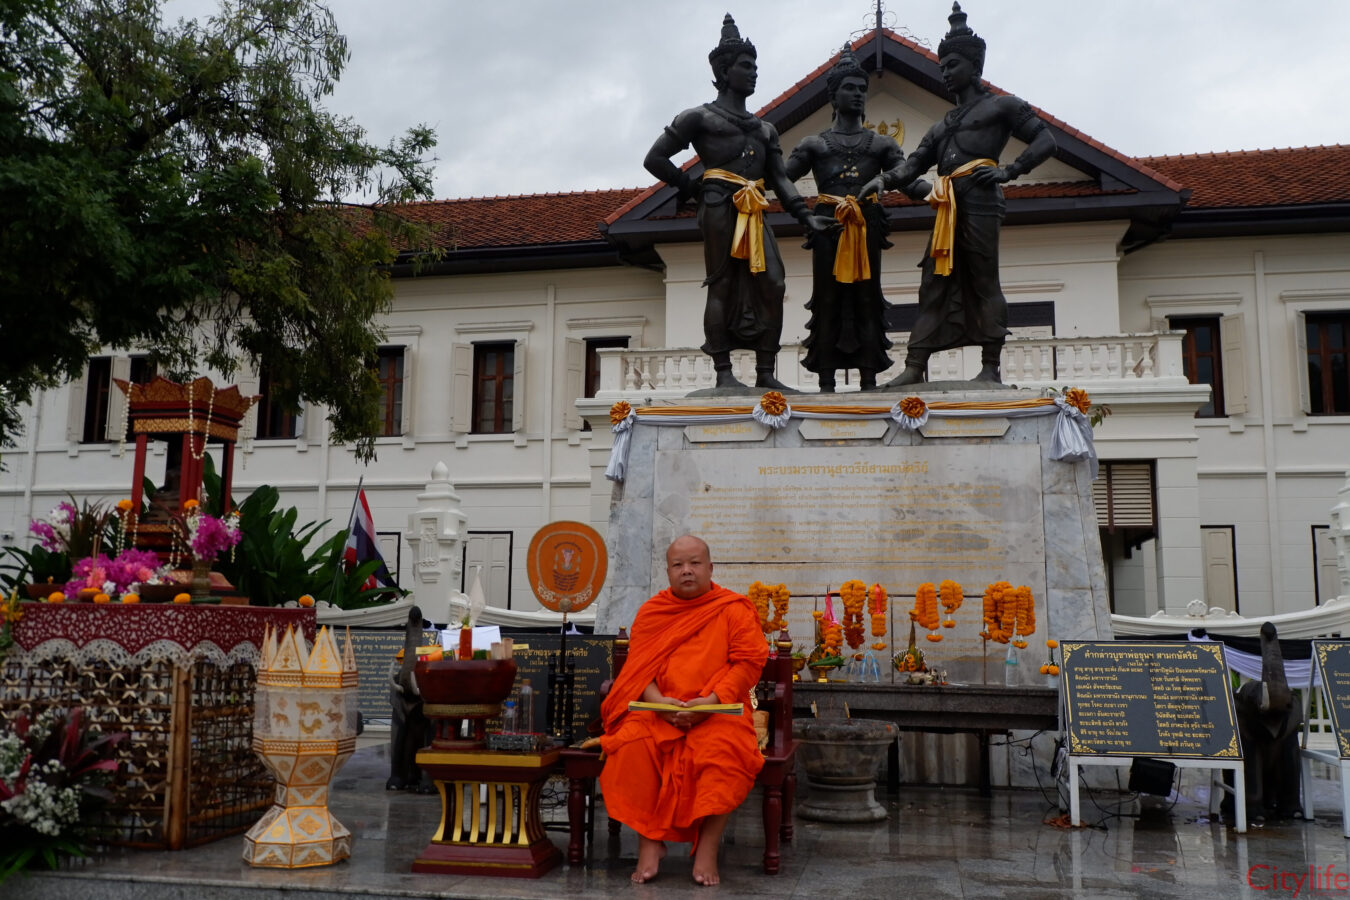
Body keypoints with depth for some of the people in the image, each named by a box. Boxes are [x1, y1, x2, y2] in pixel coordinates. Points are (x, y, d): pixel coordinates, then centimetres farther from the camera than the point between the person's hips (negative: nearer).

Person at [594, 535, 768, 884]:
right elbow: (638, 665, 8)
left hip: (717, 709, -2)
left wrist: (711, 701, -16)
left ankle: (707, 849, -20)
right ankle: (649, 842, -17)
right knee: (633, 745, -29)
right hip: (658, 708, 2)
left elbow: (749, 662, -2)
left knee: (722, 751, -34)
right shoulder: (651, 611, 13)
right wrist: (657, 700, -13)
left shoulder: (735, 609, 5)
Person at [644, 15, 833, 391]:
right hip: (719, 208, -5)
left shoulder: (764, 128, 23)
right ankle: (723, 372, -2)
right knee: (722, 286, -5)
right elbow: (655, 159, 4)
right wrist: (691, 184, 3)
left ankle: (766, 373, 0)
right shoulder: (700, 117, 6)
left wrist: (805, 216, 4)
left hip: (754, 213, 6)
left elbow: (779, 179, 17)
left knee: (772, 285, -4)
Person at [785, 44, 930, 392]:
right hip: (828, 224, -1)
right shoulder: (814, 144, 13)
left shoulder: (882, 143, 16)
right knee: (827, 301, -2)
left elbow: (908, 181, 4)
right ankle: (826, 382, 0)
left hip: (867, 225, 1)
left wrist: (935, 190, -17)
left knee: (867, 300, 0)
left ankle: (869, 381, 0)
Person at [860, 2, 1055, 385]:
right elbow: (914, 164, 17)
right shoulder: (943, 125, 28)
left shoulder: (1000, 106, 10)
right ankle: (915, 366, -3)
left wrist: (1008, 171, -9)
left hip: (980, 203, -6)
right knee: (934, 285, 0)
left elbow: (1045, 141, 3)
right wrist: (885, 179, -2)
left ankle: (990, 368, -6)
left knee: (983, 282, -8)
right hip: (947, 209, 6)